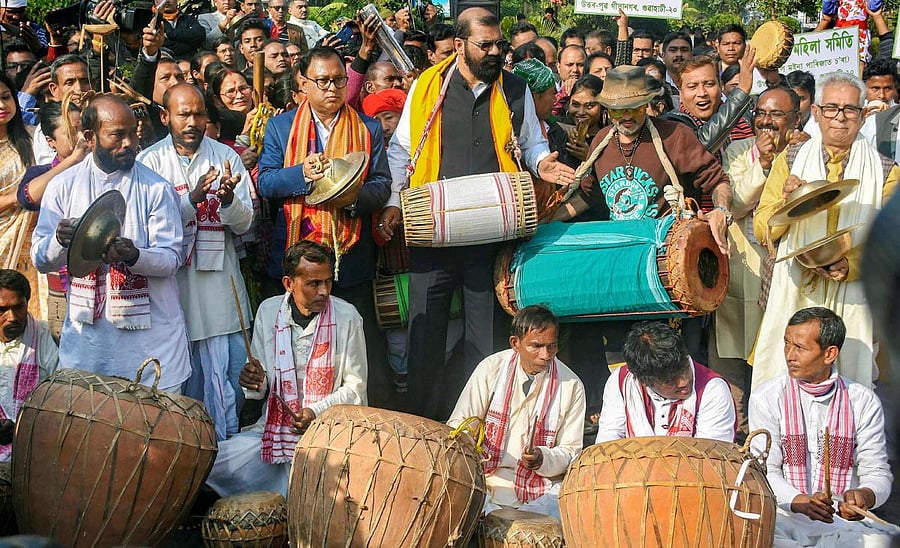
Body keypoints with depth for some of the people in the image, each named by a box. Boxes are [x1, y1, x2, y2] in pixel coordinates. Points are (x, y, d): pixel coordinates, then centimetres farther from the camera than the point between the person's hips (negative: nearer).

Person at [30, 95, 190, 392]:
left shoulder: (156, 188, -2)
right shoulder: (63, 186, 3)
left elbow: (171, 258, -6)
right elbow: (40, 259, 3)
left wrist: (133, 256, -27)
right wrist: (60, 241, -20)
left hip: (150, 335, -1)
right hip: (86, 333, 2)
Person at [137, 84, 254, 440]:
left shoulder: (226, 156, 5)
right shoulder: (150, 162, 1)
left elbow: (244, 224, 1)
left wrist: (229, 199, -20)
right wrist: (193, 197, -22)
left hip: (219, 278, 1)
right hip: (173, 282, -1)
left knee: (231, 371, 0)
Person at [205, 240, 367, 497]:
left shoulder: (346, 317, -3)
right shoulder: (268, 311, 6)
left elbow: (355, 388, 1)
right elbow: (259, 387, 14)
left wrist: (316, 412, -15)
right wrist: (254, 383, -11)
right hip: (274, 426, 4)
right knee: (209, 462, -15)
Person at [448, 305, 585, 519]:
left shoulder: (571, 386, 0)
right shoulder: (491, 369, 1)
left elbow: (571, 451, 4)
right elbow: (456, 424, 5)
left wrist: (542, 459, -18)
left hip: (543, 491, 1)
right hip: (488, 483, -1)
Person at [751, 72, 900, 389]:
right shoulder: (789, 160, 9)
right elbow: (762, 232, 6)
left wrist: (851, 265, -18)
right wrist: (786, 201, -14)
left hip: (853, 297, 0)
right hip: (795, 294, 1)